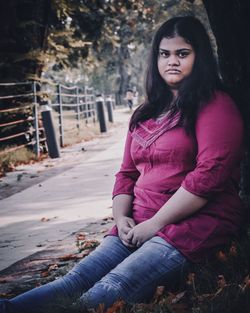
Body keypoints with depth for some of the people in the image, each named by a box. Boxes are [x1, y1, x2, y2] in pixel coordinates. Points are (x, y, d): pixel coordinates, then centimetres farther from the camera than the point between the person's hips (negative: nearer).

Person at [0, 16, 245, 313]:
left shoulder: (215, 105, -2)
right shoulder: (146, 113, 22)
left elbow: (209, 173, -13)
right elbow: (127, 174, 21)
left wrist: (155, 224, -13)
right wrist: (122, 218, 1)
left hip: (196, 225, -6)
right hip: (140, 227, 7)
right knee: (75, 280, -19)